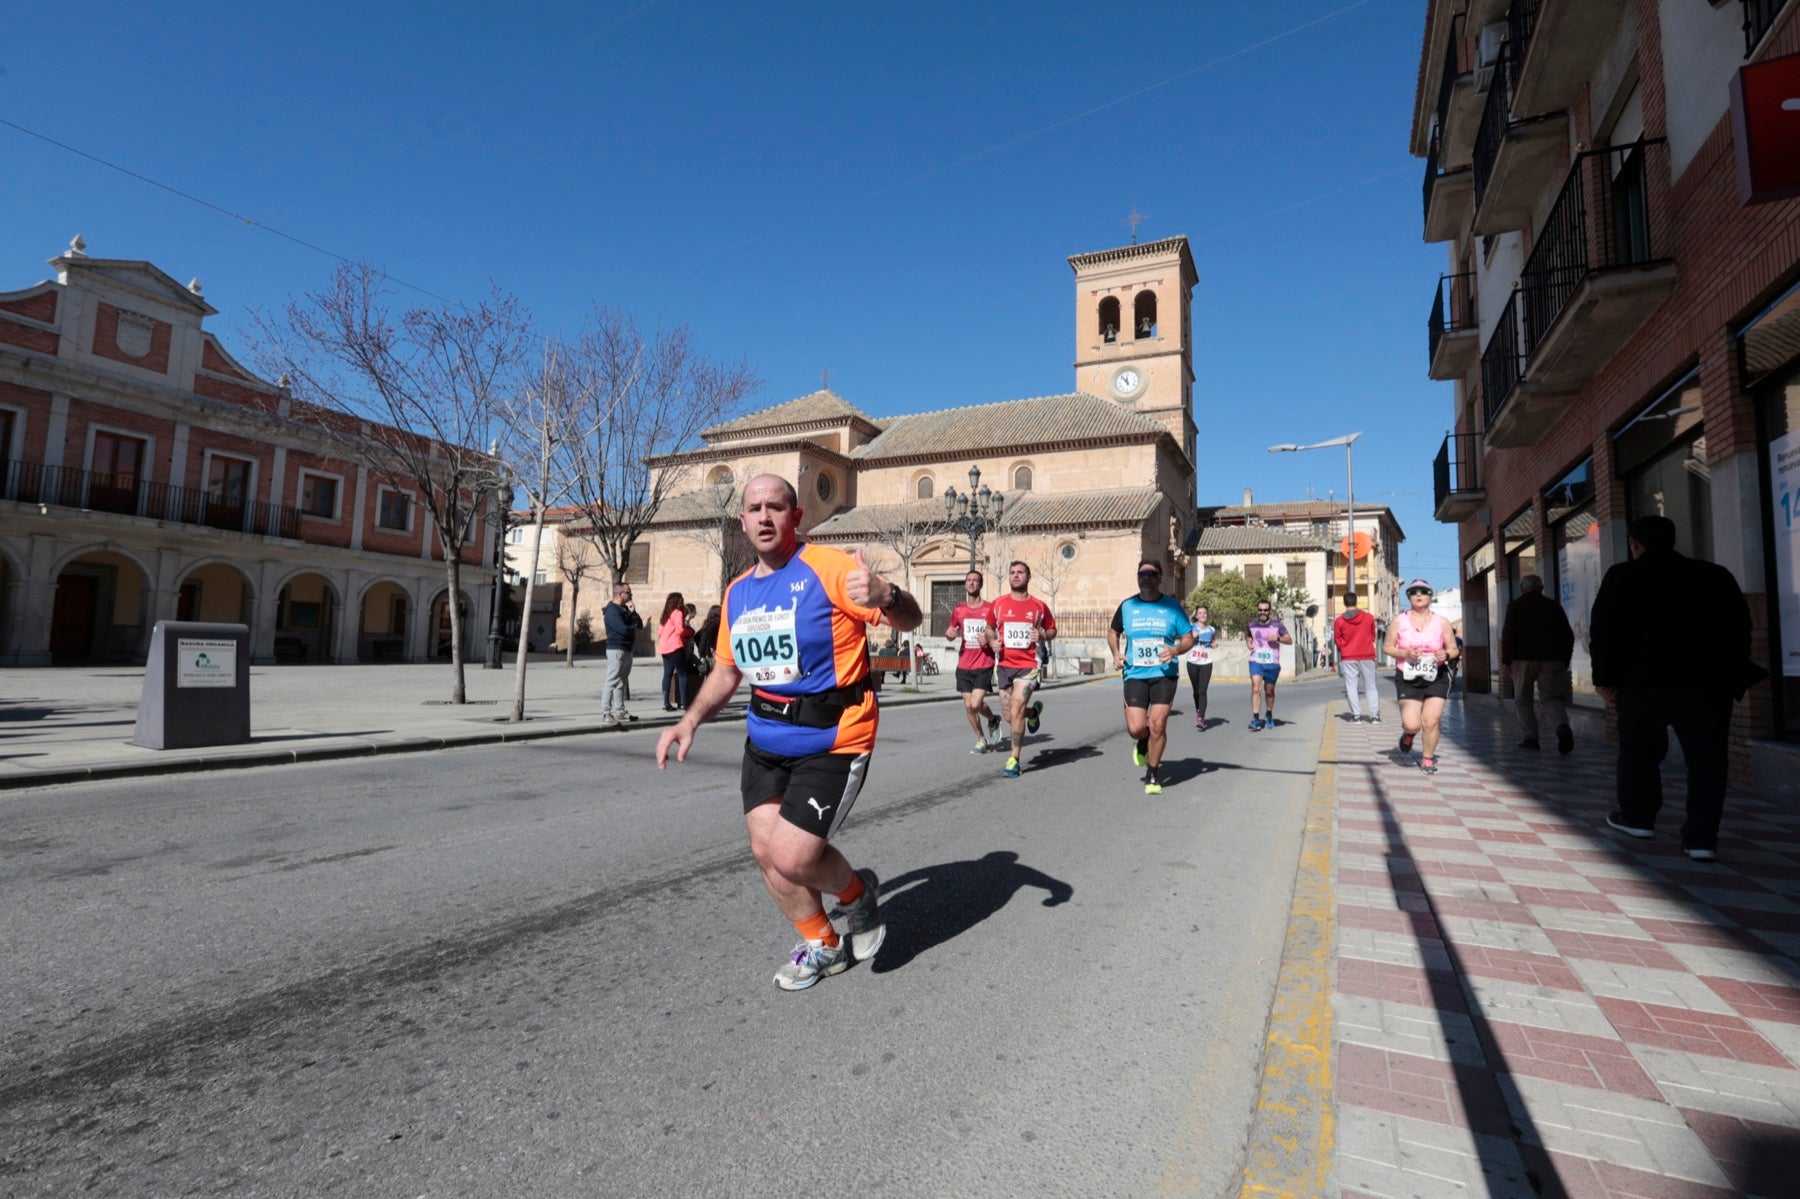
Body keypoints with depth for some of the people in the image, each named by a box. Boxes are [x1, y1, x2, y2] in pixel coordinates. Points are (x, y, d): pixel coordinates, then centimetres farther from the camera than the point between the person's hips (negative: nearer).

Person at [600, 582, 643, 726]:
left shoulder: (625, 609, 16)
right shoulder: (612, 611, -13)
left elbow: (640, 624, 12)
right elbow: (623, 629, -24)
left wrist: (633, 612, -4)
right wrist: (633, 627, -2)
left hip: (626, 650, 10)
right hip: (616, 650, -10)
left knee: (622, 682, 15)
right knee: (612, 682, -10)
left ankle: (619, 712, 23)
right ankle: (605, 714, -10)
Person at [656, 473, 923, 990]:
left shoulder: (828, 566, -12)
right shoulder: (737, 592, 8)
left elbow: (909, 620, -18)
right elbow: (726, 671, 18)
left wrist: (885, 596, -41)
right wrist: (690, 721, 3)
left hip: (830, 742, -6)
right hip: (765, 742, 7)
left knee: (791, 857, -12)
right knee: (766, 851, 4)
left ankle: (858, 894, 23)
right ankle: (823, 945, 31)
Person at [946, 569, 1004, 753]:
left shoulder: (990, 609, -3)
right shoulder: (958, 610, 7)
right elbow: (951, 636, 18)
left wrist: (989, 639, -18)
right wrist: (949, 634, -6)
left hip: (984, 664, -4)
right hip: (964, 665, 4)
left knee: (976, 703, -14)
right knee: (968, 706, 4)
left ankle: (993, 721, 19)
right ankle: (981, 740, 22)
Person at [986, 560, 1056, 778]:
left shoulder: (1039, 606, 1)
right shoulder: (998, 604, 5)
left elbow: (1052, 630, 13)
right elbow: (990, 627, 18)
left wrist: (1042, 635, -9)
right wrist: (992, 641, -2)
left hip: (1028, 666, -3)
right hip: (1005, 665, 3)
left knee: (1015, 712, -15)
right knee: (1009, 716, 9)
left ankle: (1014, 760, -2)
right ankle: (1034, 711, 43)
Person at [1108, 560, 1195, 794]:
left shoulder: (1172, 606, 2)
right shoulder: (1127, 606, 6)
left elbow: (1188, 638, 6)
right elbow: (1113, 632, 22)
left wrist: (1175, 650, -15)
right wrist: (1116, 653, 4)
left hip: (1164, 674, -1)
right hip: (1135, 675, 1)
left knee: (1157, 725, -9)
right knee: (1136, 728, -8)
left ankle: (1153, 774, 12)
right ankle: (1143, 742, 30)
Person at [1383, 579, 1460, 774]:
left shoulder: (1441, 622, 2)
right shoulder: (1399, 621, 1)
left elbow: (1454, 649, 7)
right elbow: (1387, 647, 3)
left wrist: (1446, 655, -16)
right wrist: (1405, 653, -16)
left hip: (1436, 678, 1)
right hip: (1408, 679, -1)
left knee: (1430, 722, -6)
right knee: (1412, 724, -11)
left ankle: (1427, 759, 16)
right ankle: (1408, 733, 27)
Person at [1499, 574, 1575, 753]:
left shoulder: (1515, 606, 1)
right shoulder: (1554, 606, 11)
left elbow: (1508, 634, -7)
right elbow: (1568, 635, 11)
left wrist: (1505, 660, -1)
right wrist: (1565, 660, 18)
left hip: (1524, 658, -3)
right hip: (1552, 659, 3)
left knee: (1523, 699, 8)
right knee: (1552, 697, 7)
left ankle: (1530, 737, 2)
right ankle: (1563, 726, -20)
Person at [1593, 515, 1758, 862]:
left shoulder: (1621, 577, 2)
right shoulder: (1716, 575, 13)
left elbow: (1603, 632, -3)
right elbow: (1741, 627, 12)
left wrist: (1605, 678, 1)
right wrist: (1733, 676, 17)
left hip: (1644, 679, -2)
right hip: (1708, 680, 2)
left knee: (1638, 749, 15)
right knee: (1705, 757, 4)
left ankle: (1637, 817, 24)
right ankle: (1702, 838, 0)